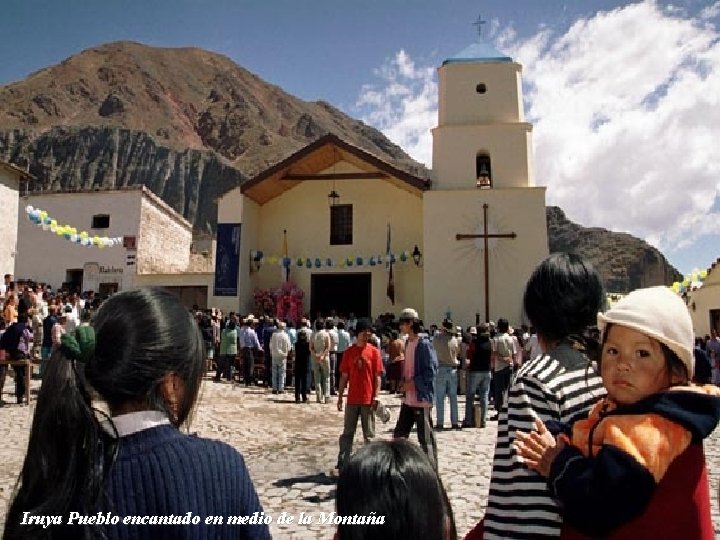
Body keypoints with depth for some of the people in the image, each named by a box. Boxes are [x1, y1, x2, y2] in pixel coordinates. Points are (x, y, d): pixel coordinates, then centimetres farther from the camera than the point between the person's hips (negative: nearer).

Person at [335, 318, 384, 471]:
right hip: (352, 399, 2)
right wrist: (340, 397, 4)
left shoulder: (374, 352, -2)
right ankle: (342, 464, 12)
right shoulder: (349, 352, 4)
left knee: (369, 434, 7)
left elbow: (378, 376, -3)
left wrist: (375, 397, -10)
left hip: (368, 400, -2)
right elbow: (344, 376, 7)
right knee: (347, 433, 7)